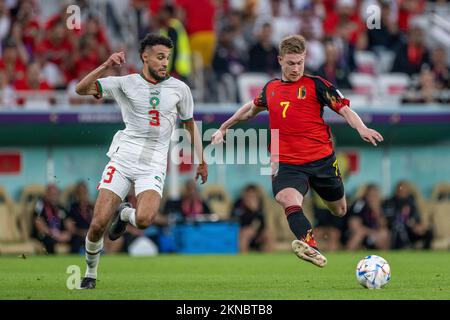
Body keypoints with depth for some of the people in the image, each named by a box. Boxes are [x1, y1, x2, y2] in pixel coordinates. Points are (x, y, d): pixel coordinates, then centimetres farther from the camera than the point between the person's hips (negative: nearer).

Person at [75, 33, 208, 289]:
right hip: (122, 160, 0)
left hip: (153, 167, 0)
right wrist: (107, 66, -20)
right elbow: (82, 89, -7)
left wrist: (201, 160, 18)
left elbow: (190, 124, 19)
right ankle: (91, 273, 18)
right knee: (98, 224, -8)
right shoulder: (126, 83, 2)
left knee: (144, 220, -26)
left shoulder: (179, 88, 5)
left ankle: (124, 214, 11)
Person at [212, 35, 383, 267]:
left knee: (340, 211, 12)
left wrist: (361, 128, -23)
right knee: (287, 198, -31)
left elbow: (344, 109, -3)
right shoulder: (270, 88, 14)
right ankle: (311, 247, -49)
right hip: (286, 163, 1)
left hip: (322, 159, -1)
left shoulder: (315, 84, 1)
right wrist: (223, 128, 42)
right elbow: (251, 109, 34)